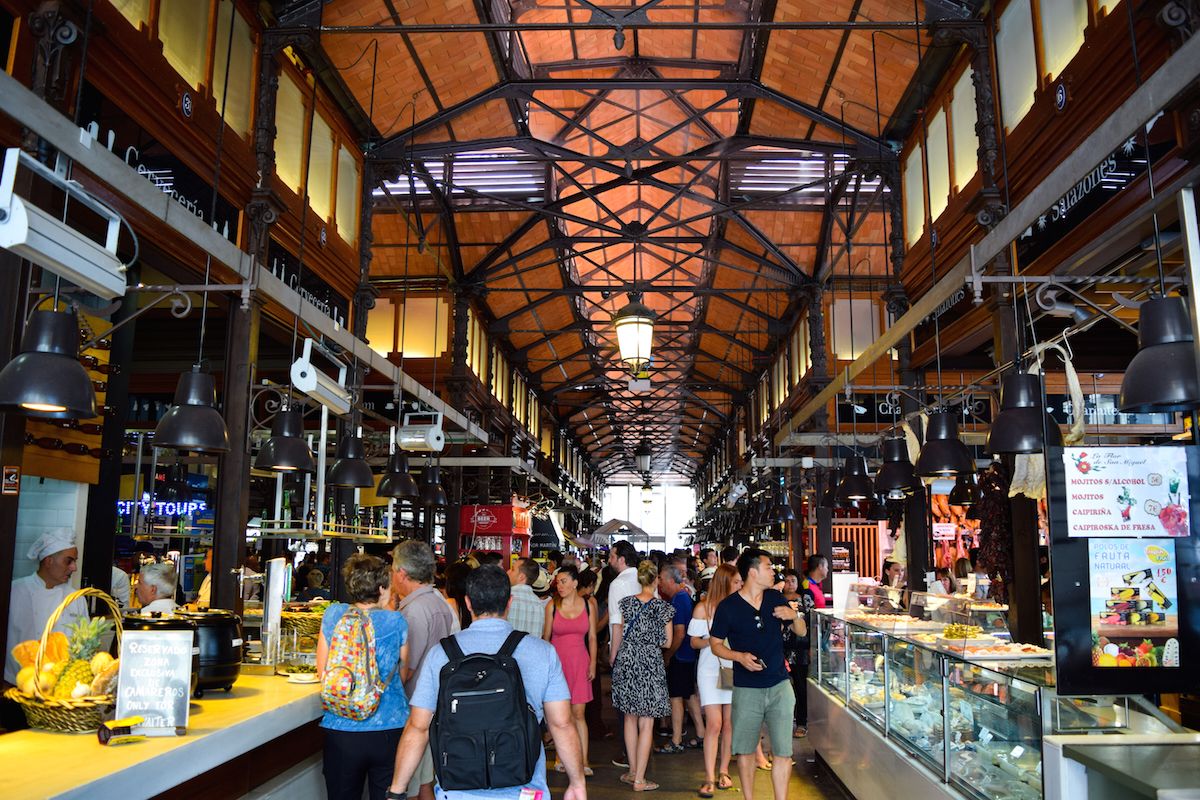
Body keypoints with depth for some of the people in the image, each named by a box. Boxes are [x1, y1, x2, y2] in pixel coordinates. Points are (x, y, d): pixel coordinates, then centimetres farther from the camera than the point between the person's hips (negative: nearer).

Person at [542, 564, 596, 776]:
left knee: (578, 713, -2)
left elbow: (592, 637, 8)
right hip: (557, 659, 0)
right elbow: (546, 636, 2)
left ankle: (583, 760, 2)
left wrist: (593, 663, 2)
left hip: (579, 661, 1)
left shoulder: (587, 605, 3)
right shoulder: (552, 605, -1)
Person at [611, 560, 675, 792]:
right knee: (646, 724, 3)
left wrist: (614, 658, 20)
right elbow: (667, 642, -1)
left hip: (626, 661, 3)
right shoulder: (663, 607, -6)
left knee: (630, 718, 18)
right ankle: (639, 779, 6)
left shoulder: (625, 603, 0)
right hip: (651, 664, -3)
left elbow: (617, 636, 5)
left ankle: (632, 770, 25)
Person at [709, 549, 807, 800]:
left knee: (783, 752, 1)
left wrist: (795, 615, -9)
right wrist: (739, 656, -17)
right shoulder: (728, 607, -8)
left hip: (780, 686, 3)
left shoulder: (776, 599, 4)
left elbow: (802, 632, 12)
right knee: (745, 751, 9)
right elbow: (715, 644, 0)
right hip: (746, 690, -2)